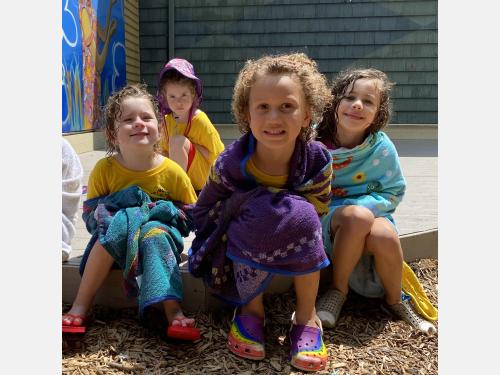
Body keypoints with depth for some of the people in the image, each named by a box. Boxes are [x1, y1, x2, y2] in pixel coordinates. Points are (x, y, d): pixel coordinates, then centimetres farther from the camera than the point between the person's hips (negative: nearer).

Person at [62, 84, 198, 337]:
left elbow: (192, 217, -3)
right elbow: (89, 216, -3)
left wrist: (165, 211, -22)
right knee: (121, 221, -32)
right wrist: (117, 204, -22)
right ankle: (81, 306, -28)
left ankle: (172, 310, -39)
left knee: (155, 232, -33)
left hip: (160, 234, 0)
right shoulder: (105, 169, -7)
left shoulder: (173, 172, -10)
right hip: (114, 240, 1)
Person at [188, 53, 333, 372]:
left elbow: (318, 213, -7)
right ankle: (251, 308, -12)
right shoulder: (232, 163, -22)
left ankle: (306, 316, -12)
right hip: (242, 248, -2)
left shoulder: (318, 161, -19)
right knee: (259, 212, -34)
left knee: (303, 217, -31)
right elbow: (202, 213, -8)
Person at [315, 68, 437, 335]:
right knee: (359, 217, -35)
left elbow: (393, 192, -1)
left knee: (384, 235, -33)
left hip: (371, 213, 1)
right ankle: (338, 290, -12)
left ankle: (395, 299, -1)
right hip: (325, 218, -1)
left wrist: (357, 205, -19)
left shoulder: (382, 148, -7)